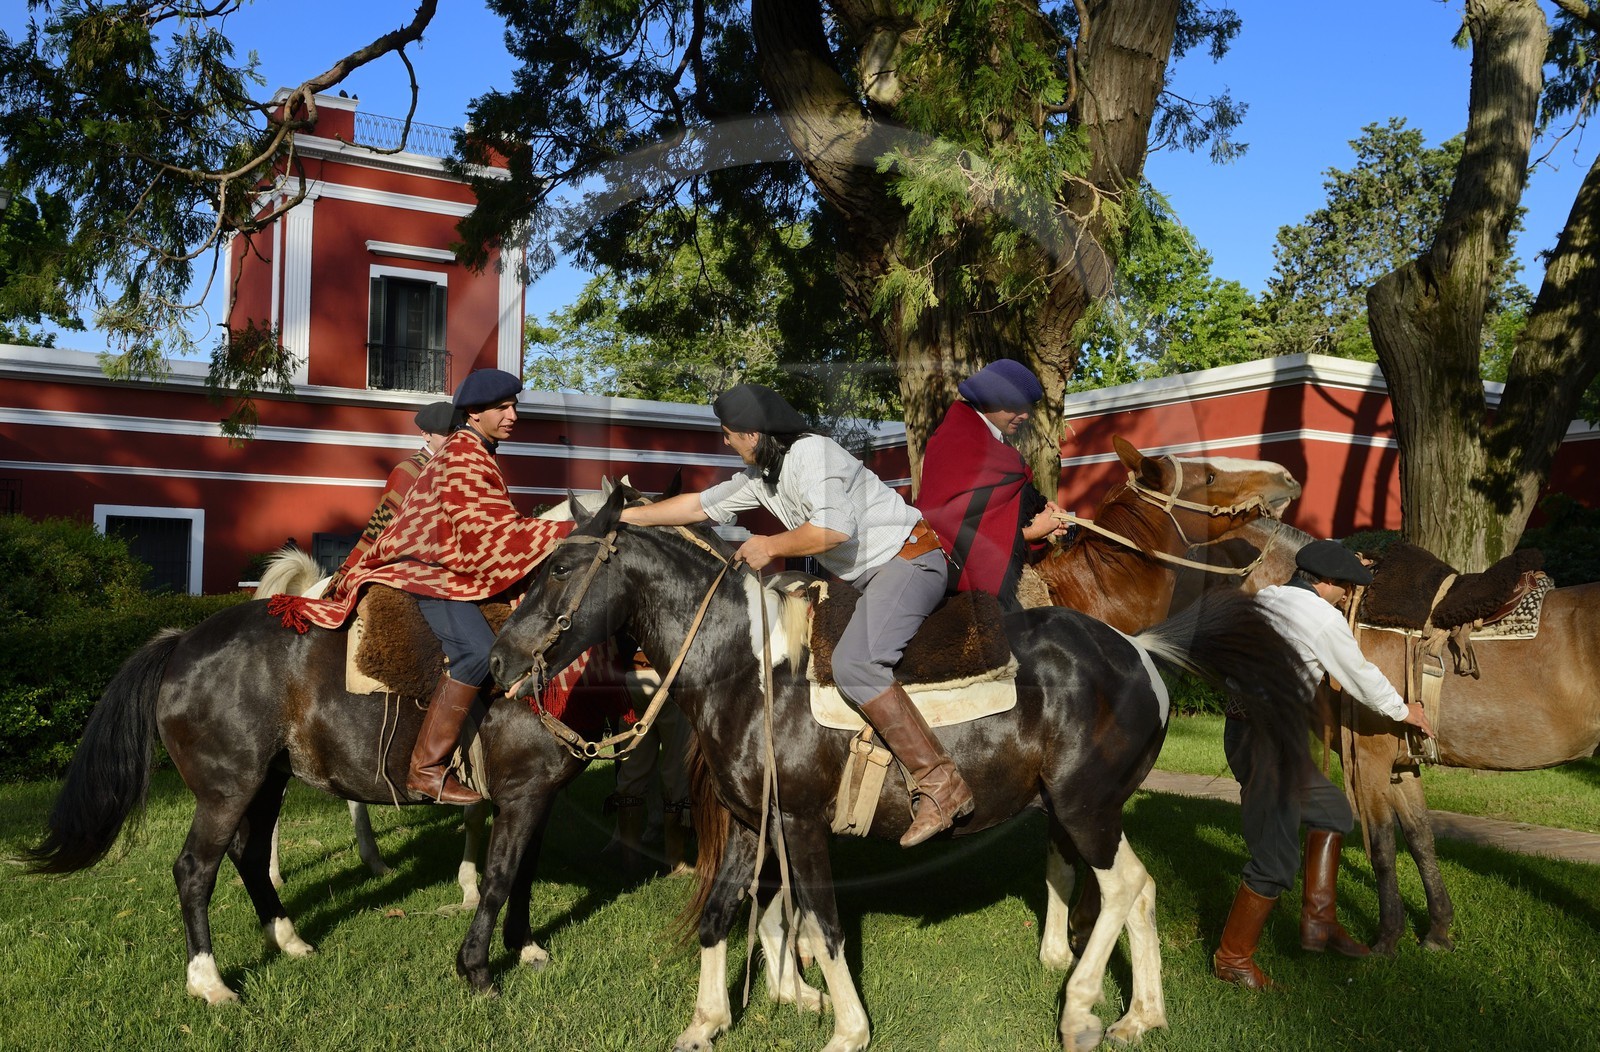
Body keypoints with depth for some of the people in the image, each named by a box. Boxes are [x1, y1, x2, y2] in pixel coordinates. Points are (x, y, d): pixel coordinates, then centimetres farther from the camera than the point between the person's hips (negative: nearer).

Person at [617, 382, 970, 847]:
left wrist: (770, 546, -13)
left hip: (909, 559, -11)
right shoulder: (760, 476, 14)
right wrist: (624, 516, 22)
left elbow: (835, 528, -27)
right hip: (872, 577, 11)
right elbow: (700, 505, 22)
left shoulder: (811, 452, -15)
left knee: (853, 664, -27)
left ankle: (940, 783, -26)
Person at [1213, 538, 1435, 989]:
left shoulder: (1266, 597, 10)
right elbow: (1361, 677, 0)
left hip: (1245, 727, 10)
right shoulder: (1326, 619, -12)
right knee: (1277, 860, -3)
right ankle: (1232, 958, 8)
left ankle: (1318, 919, 27)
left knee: (1333, 811, 24)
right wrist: (1404, 711, 20)